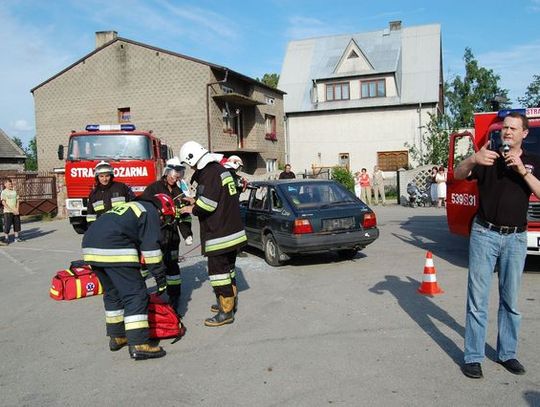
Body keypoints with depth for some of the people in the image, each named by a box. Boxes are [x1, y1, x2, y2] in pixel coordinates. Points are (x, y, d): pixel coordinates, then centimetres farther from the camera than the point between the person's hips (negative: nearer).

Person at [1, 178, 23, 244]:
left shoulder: (14, 192, 10)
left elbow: (17, 201, 11)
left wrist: (17, 210, -4)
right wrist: (12, 210, -16)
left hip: (15, 212, 5)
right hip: (7, 212, -5)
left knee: (17, 224, 8)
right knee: (7, 225, -5)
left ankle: (16, 237, 17)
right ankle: (6, 238, 2)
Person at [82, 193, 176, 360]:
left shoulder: (133, 206, 32)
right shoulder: (151, 212, 6)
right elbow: (151, 248, -2)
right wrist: (161, 278, 5)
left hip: (90, 246, 9)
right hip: (113, 250, -9)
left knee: (112, 293, 22)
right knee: (135, 294, -5)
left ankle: (116, 337, 29)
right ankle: (138, 345, -8)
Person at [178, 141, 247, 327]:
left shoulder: (210, 174, -19)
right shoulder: (220, 170, 13)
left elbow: (209, 203, -24)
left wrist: (193, 209, -6)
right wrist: (196, 201, 19)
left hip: (219, 234, -10)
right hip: (232, 229, 10)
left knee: (218, 271, -3)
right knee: (228, 268, 21)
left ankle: (226, 312, 2)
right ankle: (231, 301, 35)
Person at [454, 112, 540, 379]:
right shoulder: (489, 158, 5)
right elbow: (458, 174, -11)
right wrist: (472, 159, -31)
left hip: (516, 238, 2)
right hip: (485, 234, -2)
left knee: (510, 300, 11)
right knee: (477, 299, -1)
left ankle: (507, 353, 24)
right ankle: (473, 357, 4)